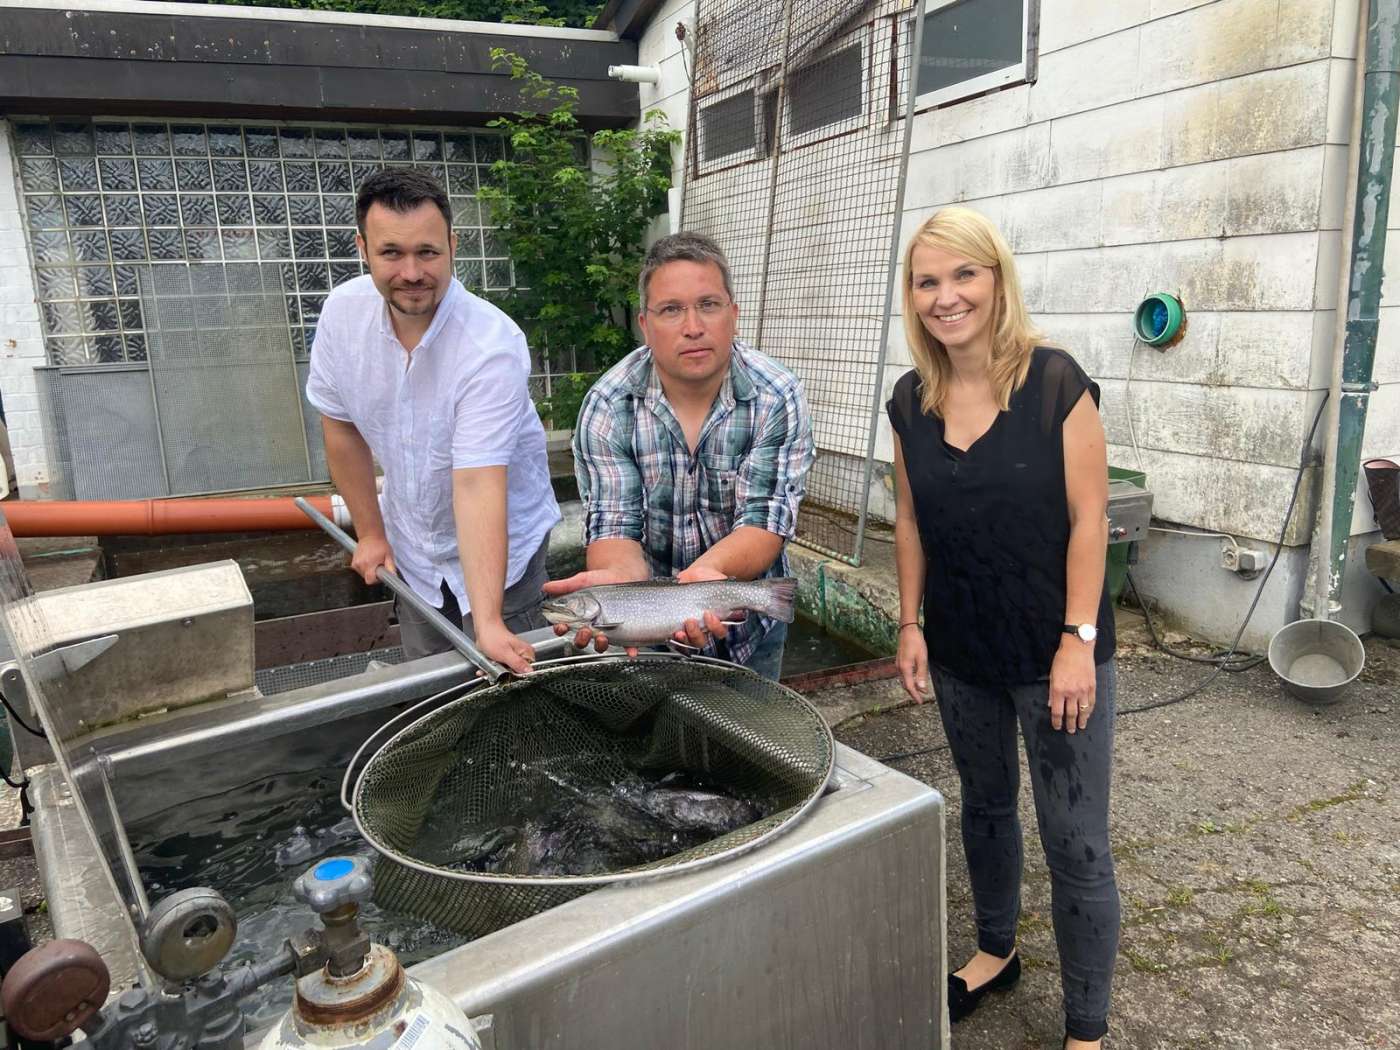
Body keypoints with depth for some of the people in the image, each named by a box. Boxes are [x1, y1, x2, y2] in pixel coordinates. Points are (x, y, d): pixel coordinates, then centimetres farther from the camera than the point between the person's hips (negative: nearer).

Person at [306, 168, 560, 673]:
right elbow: (341, 423, 1)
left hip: (500, 542, -4)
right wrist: (370, 531, 3)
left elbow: (477, 485, -37)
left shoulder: (492, 345, -31)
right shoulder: (343, 311, -14)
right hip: (412, 545, 5)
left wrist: (488, 623, -44)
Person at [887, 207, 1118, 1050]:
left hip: (1054, 653, -4)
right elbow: (911, 522, 6)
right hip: (963, 653, 5)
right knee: (986, 806, 22)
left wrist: (1078, 640, -17)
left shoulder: (1056, 383, -13)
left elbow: (1088, 519, -13)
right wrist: (910, 625, 3)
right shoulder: (912, 401, -1)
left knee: (1076, 843, 3)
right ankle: (997, 951, 45)